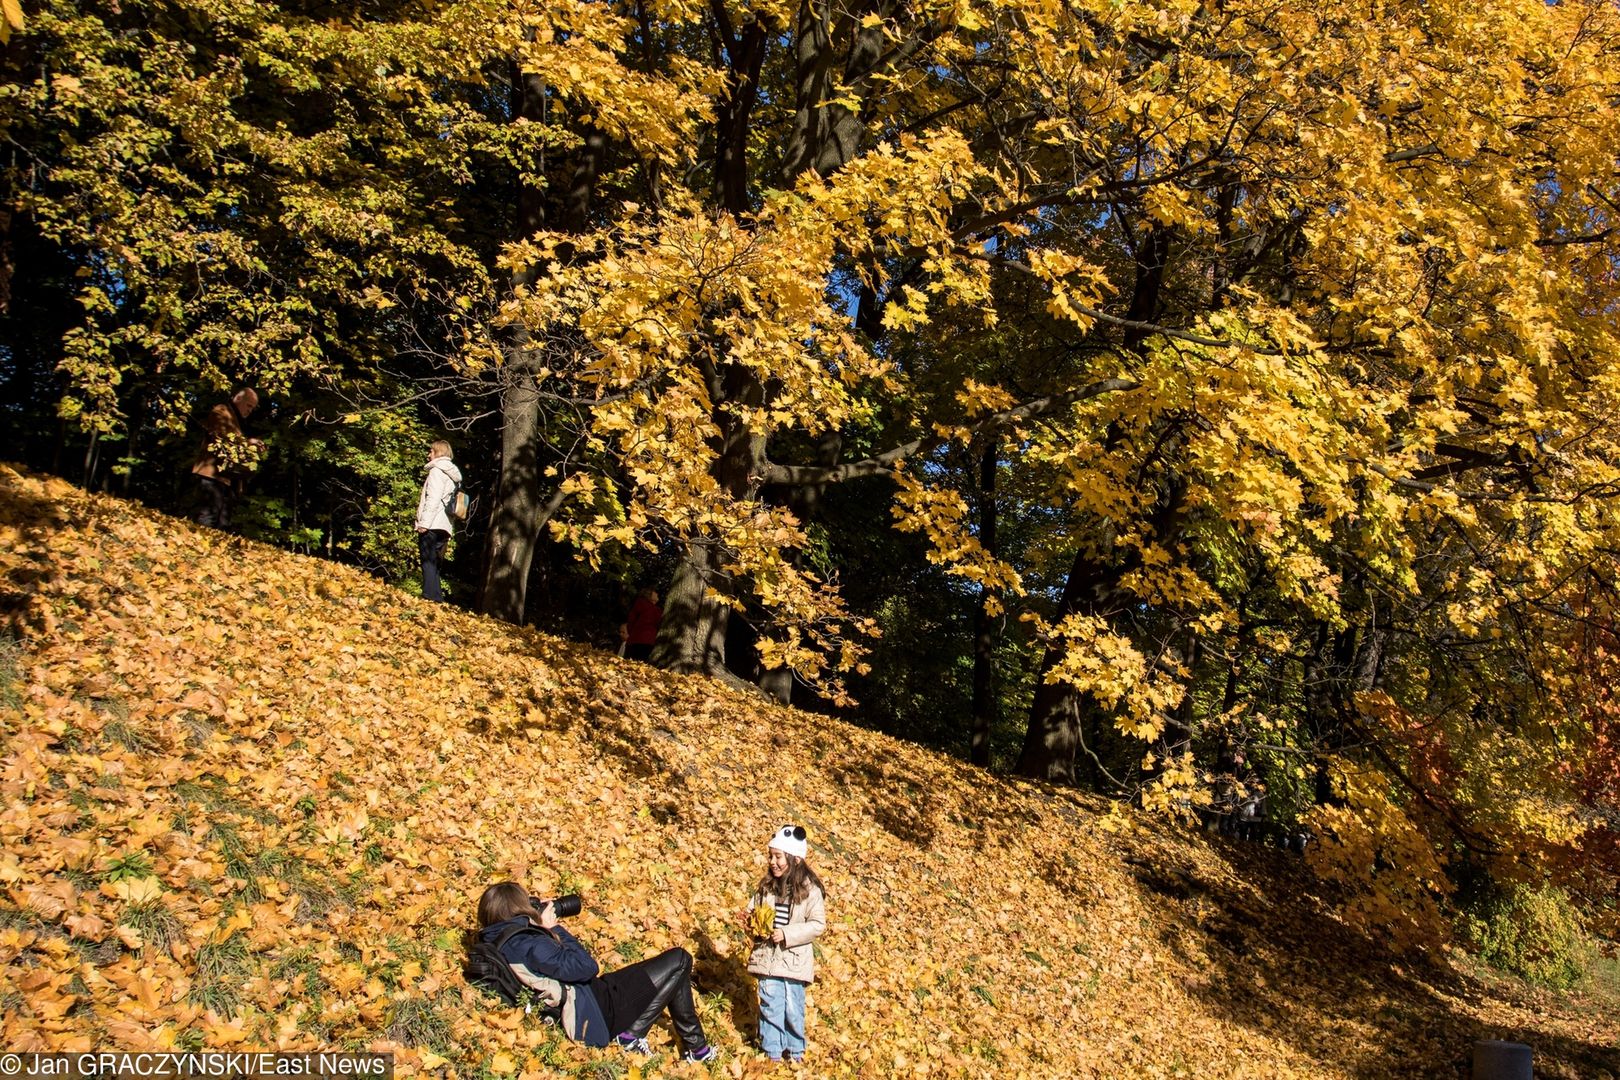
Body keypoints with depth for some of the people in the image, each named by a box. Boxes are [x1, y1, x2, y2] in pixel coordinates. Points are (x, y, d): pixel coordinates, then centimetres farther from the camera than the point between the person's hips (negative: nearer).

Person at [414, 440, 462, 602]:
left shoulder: (437, 470, -3)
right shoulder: (451, 474, 24)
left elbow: (433, 498, -15)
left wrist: (424, 522, -19)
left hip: (432, 526, -9)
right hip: (444, 527, 9)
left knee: (428, 563, -13)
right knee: (434, 565, 11)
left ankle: (429, 597, -21)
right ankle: (437, 598, 7)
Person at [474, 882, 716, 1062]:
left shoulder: (498, 939, 2)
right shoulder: (530, 946, -27)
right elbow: (586, 967, -25)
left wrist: (540, 916, 2)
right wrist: (555, 927, -15)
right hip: (601, 1007, -10)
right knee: (679, 960, -2)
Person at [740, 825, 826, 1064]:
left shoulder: (809, 889, -10)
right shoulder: (765, 886, 3)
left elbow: (818, 924, -11)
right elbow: (753, 910, 14)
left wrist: (787, 934, -18)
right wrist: (749, 919, -9)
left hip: (794, 960, -3)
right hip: (767, 956, 3)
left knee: (793, 1008, 6)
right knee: (769, 1006, 5)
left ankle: (795, 1051, 24)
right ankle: (772, 1052, 18)